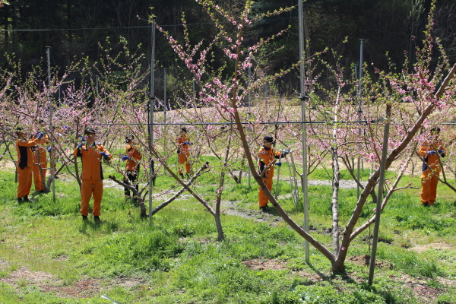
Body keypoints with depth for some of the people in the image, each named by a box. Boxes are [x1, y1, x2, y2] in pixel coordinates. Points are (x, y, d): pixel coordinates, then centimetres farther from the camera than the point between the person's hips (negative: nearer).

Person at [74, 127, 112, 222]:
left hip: (98, 177, 2)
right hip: (86, 178, -1)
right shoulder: (82, 147, 4)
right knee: (85, 197, 3)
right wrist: (79, 147, -38)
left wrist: (106, 155, -30)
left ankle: (96, 215, 20)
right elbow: (76, 154, -17)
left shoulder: (99, 147, 7)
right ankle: (84, 215, 17)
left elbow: (109, 155, -6)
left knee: (98, 197, 8)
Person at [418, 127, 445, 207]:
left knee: (434, 184, 9)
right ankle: (424, 201, -2)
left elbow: (443, 154, 17)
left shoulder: (439, 143, 11)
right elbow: (420, 152, -13)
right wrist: (428, 152, -28)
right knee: (426, 184, -6)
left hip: (436, 168, 6)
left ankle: (431, 201, 18)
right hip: (428, 167, -6)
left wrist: (442, 152, -6)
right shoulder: (425, 143, -6)